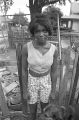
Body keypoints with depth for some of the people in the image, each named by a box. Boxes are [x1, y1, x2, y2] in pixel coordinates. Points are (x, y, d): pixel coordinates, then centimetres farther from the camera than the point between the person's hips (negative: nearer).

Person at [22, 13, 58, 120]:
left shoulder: (54, 49, -20)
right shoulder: (26, 47, -24)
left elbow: (54, 71, -7)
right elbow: (24, 70, -12)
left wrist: (53, 91, 2)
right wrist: (24, 91, -5)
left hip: (46, 82, 1)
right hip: (31, 81, 0)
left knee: (45, 108, 24)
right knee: (32, 109, 21)